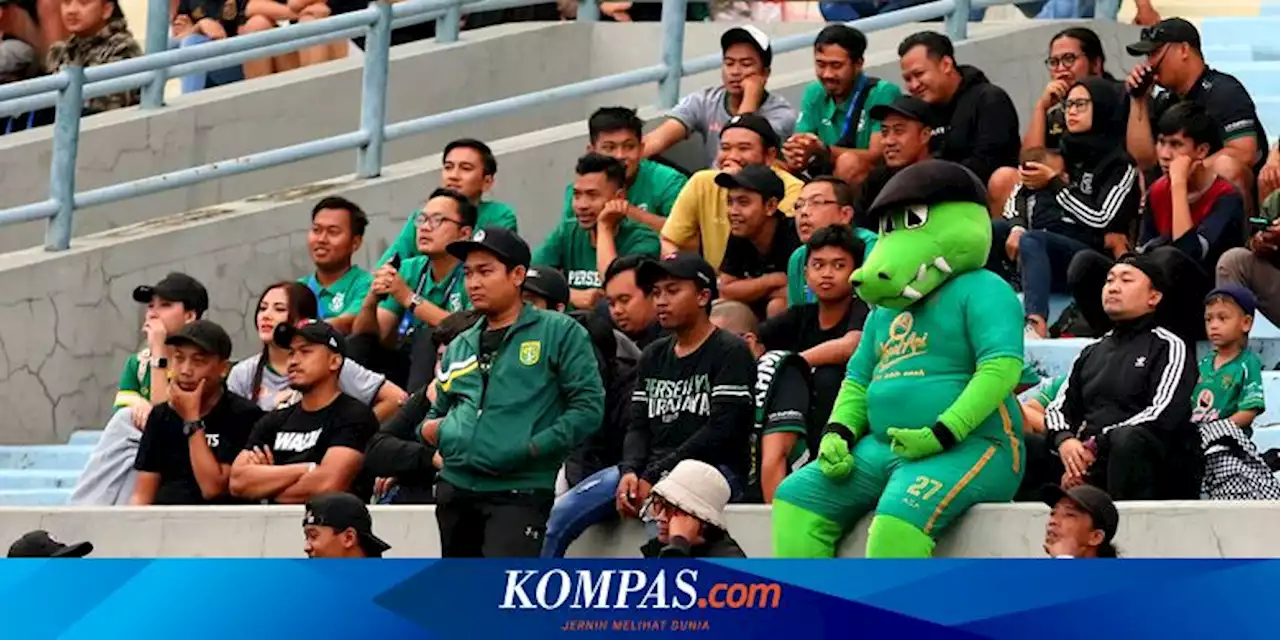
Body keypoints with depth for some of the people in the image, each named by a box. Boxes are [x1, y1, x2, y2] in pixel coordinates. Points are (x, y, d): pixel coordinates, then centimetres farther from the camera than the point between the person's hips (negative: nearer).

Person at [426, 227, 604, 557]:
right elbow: (438, 413, 28)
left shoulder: (559, 333, -1)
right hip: (455, 488, 7)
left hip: (520, 492, -7)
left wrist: (533, 449, -16)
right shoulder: (460, 347, 18)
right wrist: (430, 429, 4)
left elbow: (588, 406, -8)